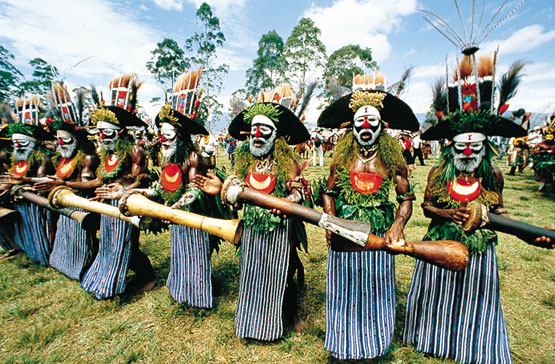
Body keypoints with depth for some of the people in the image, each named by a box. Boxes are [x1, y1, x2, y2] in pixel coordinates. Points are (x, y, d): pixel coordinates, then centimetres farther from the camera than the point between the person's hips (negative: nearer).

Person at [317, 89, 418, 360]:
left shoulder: (391, 159, 2)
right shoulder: (343, 157, 4)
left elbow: (406, 198, -1)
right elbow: (328, 192, 5)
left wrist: (398, 224, -19)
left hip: (379, 234, 0)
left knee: (374, 290, 12)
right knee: (345, 290, 10)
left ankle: (372, 345, 36)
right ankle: (345, 346, 32)